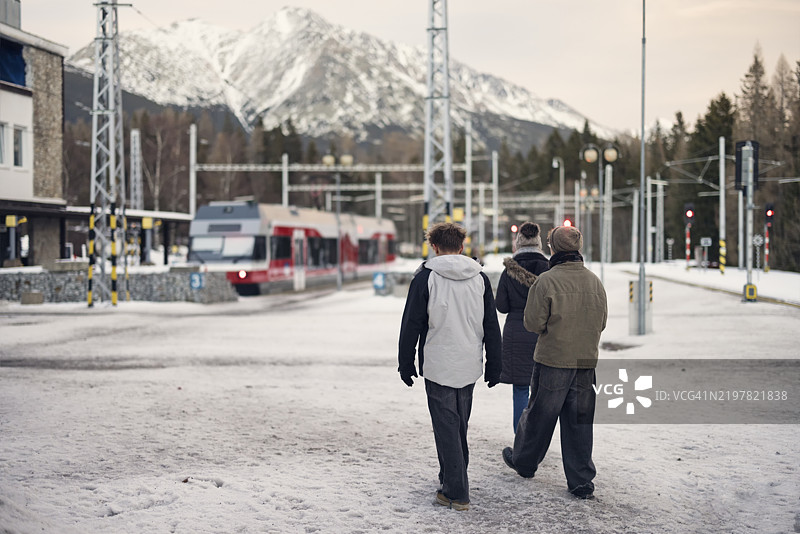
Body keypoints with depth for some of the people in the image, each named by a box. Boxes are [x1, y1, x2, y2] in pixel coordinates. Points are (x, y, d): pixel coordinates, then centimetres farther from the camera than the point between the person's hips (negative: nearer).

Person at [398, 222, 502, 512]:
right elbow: (492, 327, 7)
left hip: (438, 366, -4)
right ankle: (451, 481, 30)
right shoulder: (480, 278, 4)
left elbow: (411, 325, -6)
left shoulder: (426, 277, -7)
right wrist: (494, 366, 14)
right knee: (460, 426, 18)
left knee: (446, 428, 0)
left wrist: (406, 364, 3)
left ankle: (456, 493, -1)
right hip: (469, 367, 4)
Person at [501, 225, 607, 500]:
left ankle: (524, 461, 32)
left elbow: (533, 322, -13)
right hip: (586, 361, 4)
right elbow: (601, 322, 10)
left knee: (540, 413, 12)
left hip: (552, 360, -4)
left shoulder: (547, 281, -14)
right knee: (579, 420, 8)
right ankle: (582, 482, 8)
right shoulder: (594, 281, 3)